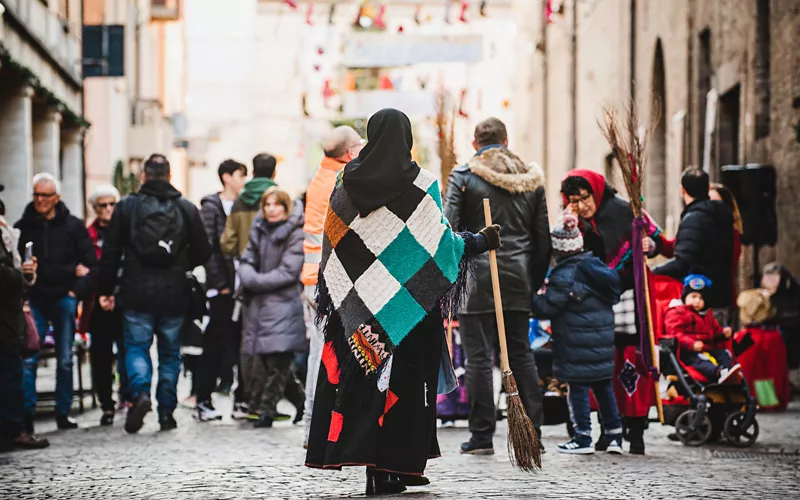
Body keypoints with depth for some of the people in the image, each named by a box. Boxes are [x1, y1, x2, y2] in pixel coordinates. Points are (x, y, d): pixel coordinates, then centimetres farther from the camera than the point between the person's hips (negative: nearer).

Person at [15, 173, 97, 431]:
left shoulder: (73, 226, 1)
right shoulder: (23, 227, 3)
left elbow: (90, 262, 2)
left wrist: (78, 290, -7)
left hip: (64, 299, 0)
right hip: (33, 300, 0)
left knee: (65, 360, 6)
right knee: (28, 359, -8)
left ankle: (63, 412, 13)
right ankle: (27, 413, -4)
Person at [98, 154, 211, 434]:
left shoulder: (127, 207, 0)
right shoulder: (186, 209, 3)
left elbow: (111, 253, 1)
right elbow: (203, 252, 4)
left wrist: (106, 290, 8)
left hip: (137, 294, -1)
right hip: (174, 294, 1)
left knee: (136, 345, 7)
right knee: (170, 351, 11)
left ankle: (140, 392, -18)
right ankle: (166, 411, 11)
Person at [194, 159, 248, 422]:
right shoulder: (211, 208, -4)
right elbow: (208, 249, -10)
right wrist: (220, 284, -13)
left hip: (242, 286, 5)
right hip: (222, 289, -5)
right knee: (216, 344, -2)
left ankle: (242, 399, 11)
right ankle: (203, 402, 5)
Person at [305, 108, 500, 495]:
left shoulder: (347, 182, 3)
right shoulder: (421, 183, -7)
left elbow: (332, 245, 7)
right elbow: (441, 242, -7)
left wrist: (329, 294, 17)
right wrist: (481, 241, 10)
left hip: (359, 303, 3)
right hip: (409, 303, -3)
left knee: (359, 377, 6)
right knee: (405, 379, 3)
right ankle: (396, 466, 2)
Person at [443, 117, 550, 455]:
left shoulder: (463, 177, -2)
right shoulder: (531, 180, 10)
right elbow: (542, 237, 12)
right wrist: (535, 281, 19)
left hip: (476, 278, -4)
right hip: (517, 279, 4)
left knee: (479, 357, -1)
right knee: (521, 354, 11)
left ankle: (482, 436, -1)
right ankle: (532, 431, 12)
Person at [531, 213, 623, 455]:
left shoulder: (564, 276, -15)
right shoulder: (597, 267, 10)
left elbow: (546, 308, -16)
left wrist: (539, 295, 4)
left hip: (577, 347, -8)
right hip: (604, 343, 8)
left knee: (578, 388, -1)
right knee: (604, 386, 14)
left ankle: (583, 437, 0)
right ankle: (614, 435, 17)